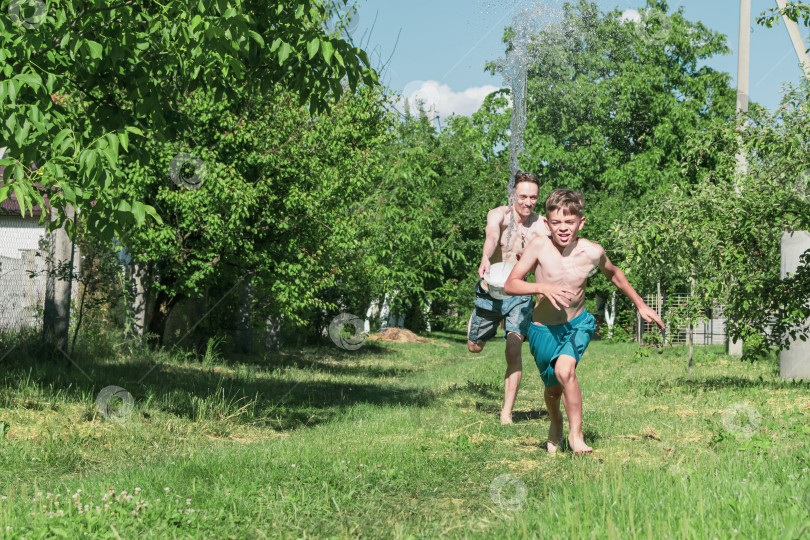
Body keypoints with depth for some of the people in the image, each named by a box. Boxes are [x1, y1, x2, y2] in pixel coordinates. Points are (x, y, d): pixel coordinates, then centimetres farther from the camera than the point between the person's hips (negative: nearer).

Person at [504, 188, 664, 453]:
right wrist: (542, 287, -37)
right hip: (544, 329, 1)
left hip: (577, 324, -1)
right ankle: (556, 424, 50)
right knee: (554, 389, 16)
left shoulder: (592, 252, -15)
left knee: (564, 370, -29)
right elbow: (510, 284, -20)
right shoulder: (540, 246, -20)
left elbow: (613, 274, 8)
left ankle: (576, 434, -12)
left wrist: (641, 305, 15)